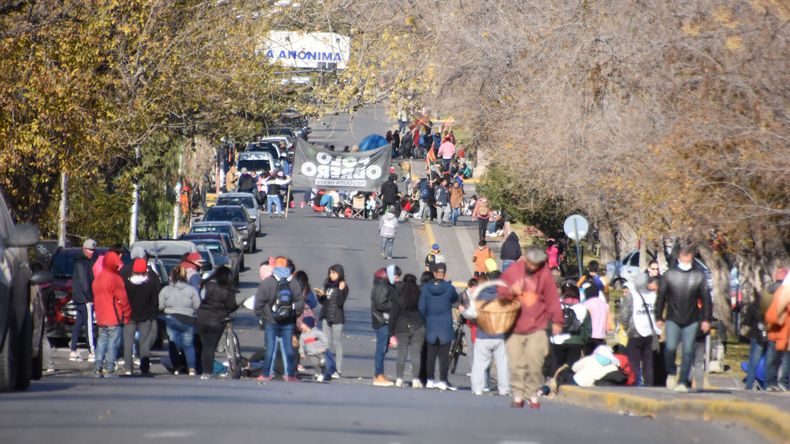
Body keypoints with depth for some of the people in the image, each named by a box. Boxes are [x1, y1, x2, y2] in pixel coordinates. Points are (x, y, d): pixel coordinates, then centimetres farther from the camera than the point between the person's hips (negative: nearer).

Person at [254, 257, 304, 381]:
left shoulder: (266, 282, -7)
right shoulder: (294, 283, 1)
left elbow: (259, 303, -7)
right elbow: (300, 302, 5)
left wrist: (261, 317, 5)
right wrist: (295, 315, 16)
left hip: (271, 321, -2)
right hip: (289, 323, 2)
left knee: (270, 347, 3)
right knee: (289, 347, 6)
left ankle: (267, 374, 5)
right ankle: (290, 374, 8)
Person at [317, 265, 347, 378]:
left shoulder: (343, 287, -7)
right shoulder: (328, 285, 12)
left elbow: (340, 303, -17)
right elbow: (322, 302, 16)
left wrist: (341, 290, -25)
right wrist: (320, 295, -3)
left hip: (337, 318, -7)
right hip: (326, 317, 7)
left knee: (337, 343, -4)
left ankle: (338, 370, -1)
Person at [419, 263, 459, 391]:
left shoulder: (425, 288, -5)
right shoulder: (449, 288, -10)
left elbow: (422, 308, -2)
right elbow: (455, 299, 10)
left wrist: (425, 320, 12)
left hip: (431, 325, 2)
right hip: (446, 326, -2)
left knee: (431, 354, 10)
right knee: (444, 355, 2)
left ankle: (430, 380, 11)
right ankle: (442, 380, 0)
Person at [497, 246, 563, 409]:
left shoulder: (545, 274, 0)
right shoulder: (513, 271, 0)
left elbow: (552, 298, 3)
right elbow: (501, 293, 7)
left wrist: (556, 321, 4)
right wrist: (511, 291, -15)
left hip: (537, 327, -1)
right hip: (514, 327, 1)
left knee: (535, 363, -7)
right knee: (516, 363, -2)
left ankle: (532, 394, 5)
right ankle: (518, 395, 6)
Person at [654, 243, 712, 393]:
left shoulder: (699, 276, 4)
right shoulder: (670, 274, 3)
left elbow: (706, 298, 6)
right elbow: (661, 296, 6)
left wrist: (706, 319, 0)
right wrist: (659, 317, 4)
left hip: (692, 321, 1)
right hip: (673, 319, -1)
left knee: (688, 351, -2)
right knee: (670, 348, -13)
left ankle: (682, 381, 6)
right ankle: (671, 373, 13)